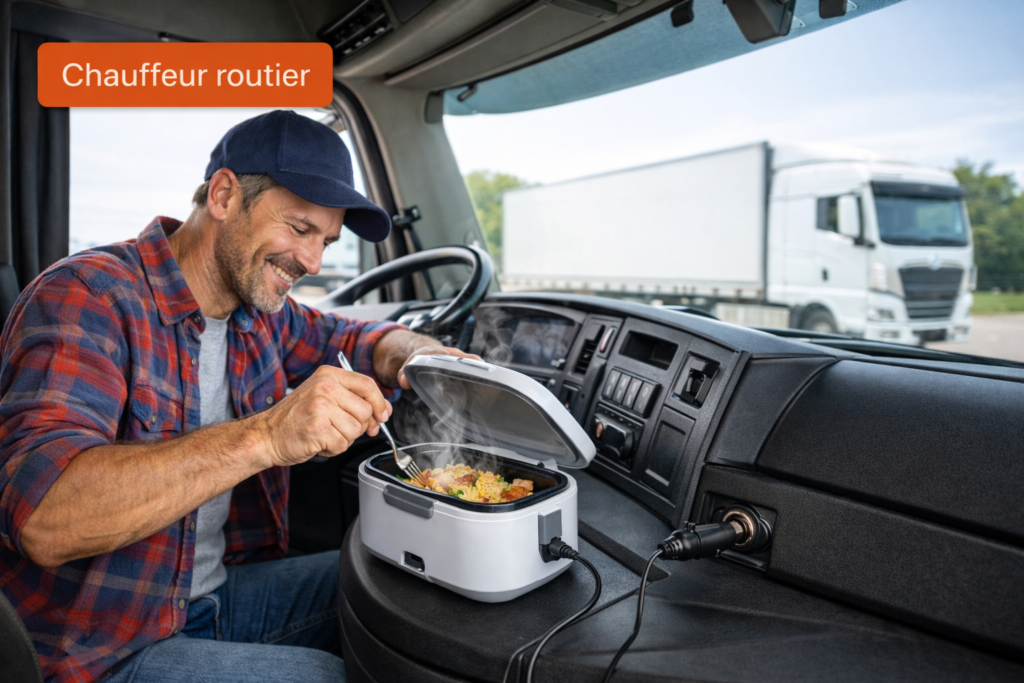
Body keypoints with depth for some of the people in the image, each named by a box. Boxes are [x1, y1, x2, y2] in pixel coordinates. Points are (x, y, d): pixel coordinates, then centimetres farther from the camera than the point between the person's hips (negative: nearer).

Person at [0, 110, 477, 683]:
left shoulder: (258, 307, 1)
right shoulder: (90, 296, -21)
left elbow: (354, 337, 16)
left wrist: (416, 354, -9)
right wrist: (265, 436, -43)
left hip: (225, 588, 7)